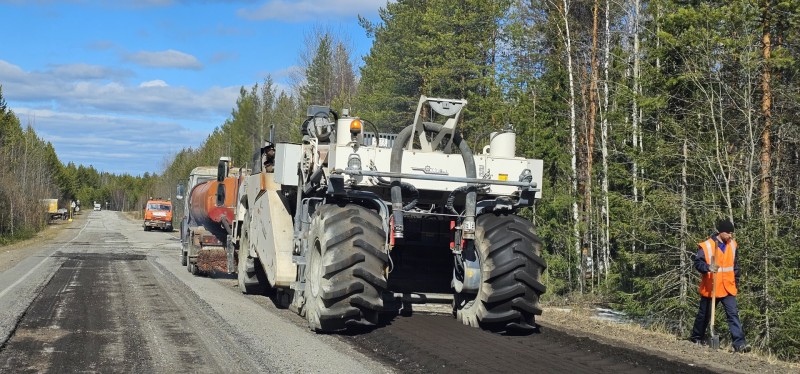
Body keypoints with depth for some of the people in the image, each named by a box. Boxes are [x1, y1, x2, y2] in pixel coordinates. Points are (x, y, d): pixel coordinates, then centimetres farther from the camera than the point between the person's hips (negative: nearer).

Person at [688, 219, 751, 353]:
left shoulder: (733, 245, 6)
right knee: (704, 315, 11)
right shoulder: (706, 246, -13)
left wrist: (736, 280, 15)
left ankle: (739, 343, -11)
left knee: (733, 314, -7)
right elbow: (698, 263, -13)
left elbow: (735, 264, 17)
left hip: (728, 288, 4)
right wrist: (708, 267, -31)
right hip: (710, 288, -4)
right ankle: (697, 338, 30)